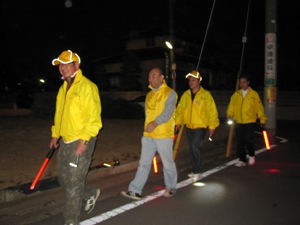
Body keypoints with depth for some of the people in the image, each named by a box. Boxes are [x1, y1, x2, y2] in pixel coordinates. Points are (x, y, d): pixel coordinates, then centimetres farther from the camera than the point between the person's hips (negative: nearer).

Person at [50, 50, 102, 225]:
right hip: (65, 141, 9)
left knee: (74, 184, -1)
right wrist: (55, 134, 18)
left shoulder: (87, 86, -13)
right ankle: (91, 194, 40)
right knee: (63, 179, 16)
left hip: (81, 142, -8)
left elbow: (94, 117, -19)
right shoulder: (64, 88, 14)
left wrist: (84, 140, -23)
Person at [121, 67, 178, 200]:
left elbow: (168, 112, -20)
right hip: (148, 135, 6)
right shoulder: (149, 95, 14)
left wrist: (155, 123, -33)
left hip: (164, 135, -6)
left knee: (167, 163, 9)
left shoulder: (170, 93, -7)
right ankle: (135, 190, 9)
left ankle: (171, 187, 29)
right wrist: (148, 125, 8)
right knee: (144, 163, 6)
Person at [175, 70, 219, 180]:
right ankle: (195, 171, 26)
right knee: (192, 149, 12)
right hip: (189, 126, 5)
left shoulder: (205, 94, -10)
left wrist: (212, 126, -9)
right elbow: (180, 108, 6)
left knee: (195, 147, -16)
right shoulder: (186, 94, 3)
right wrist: (178, 122, -1)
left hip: (200, 126, -5)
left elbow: (212, 111, -9)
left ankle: (197, 171, 0)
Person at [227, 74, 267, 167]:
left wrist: (262, 119, -6)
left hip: (250, 122, -3)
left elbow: (259, 107, -1)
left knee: (248, 140, -7)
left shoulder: (254, 94, 0)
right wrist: (230, 115, -12)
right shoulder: (235, 95, 7)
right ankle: (242, 160, 18)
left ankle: (251, 155, 21)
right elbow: (231, 106, 5)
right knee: (240, 142, 5)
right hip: (238, 122, 3)